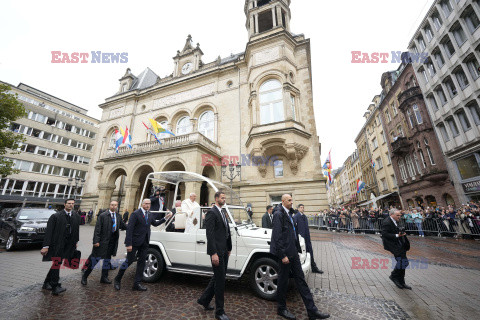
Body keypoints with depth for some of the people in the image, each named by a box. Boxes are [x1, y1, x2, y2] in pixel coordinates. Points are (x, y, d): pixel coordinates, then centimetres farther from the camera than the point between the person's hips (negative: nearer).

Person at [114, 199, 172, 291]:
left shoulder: (150, 214, 8)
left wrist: (165, 218, 9)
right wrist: (128, 244, -18)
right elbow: (129, 229, -15)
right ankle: (117, 280, 29)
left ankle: (137, 284, 22)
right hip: (135, 242, -6)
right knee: (129, 260, 4)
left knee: (141, 262, 10)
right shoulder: (135, 214, -12)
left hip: (144, 242, 6)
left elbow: (155, 224, 21)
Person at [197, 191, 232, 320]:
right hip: (217, 251, -9)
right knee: (220, 280, 3)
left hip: (224, 250, 9)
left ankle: (204, 300, 39)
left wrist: (229, 248, 15)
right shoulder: (211, 213, -15)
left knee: (218, 277, 20)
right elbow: (210, 234, -19)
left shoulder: (223, 212, 13)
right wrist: (214, 253, -22)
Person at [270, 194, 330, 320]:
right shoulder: (278, 214, -19)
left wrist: (297, 248, 13)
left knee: (300, 279, 15)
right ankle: (281, 309, 29)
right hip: (285, 253, -9)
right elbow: (277, 236, -21)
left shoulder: (289, 213, 11)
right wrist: (283, 255, -20)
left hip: (293, 252, 9)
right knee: (283, 281, 9)